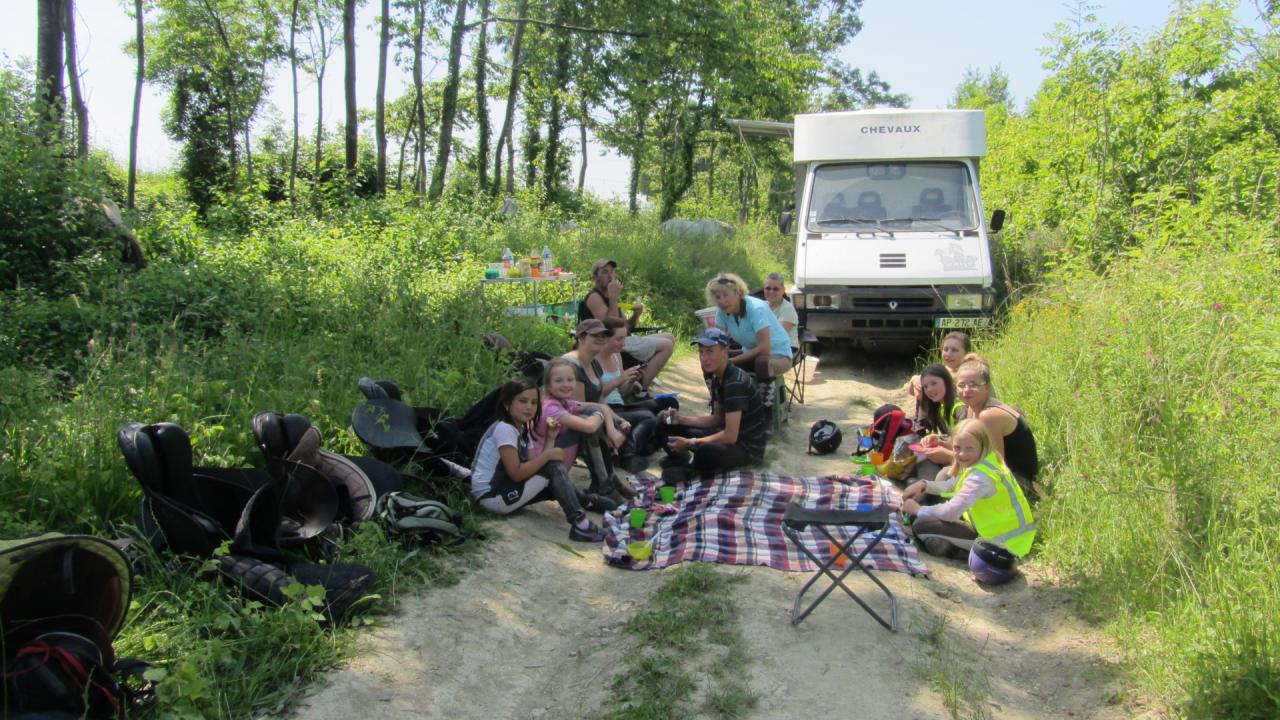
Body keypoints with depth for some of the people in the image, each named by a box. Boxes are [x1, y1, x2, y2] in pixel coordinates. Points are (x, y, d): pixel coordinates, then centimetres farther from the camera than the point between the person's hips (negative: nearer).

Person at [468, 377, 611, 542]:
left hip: (504, 490, 10)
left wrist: (550, 439, 1)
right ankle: (579, 523, -22)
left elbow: (532, 466, 2)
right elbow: (516, 474, -23)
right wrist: (548, 455, -20)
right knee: (553, 466, -18)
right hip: (491, 496, -10)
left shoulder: (521, 429, 12)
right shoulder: (504, 429, -18)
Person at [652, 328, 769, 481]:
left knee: (706, 453, -41)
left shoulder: (736, 381, -24)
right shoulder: (715, 377, 4)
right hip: (728, 436, 9)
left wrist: (690, 443, -22)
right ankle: (687, 463, -14)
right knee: (665, 429, 7)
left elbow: (730, 435, -27)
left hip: (748, 446, -9)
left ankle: (687, 466, -10)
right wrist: (681, 419, 1)